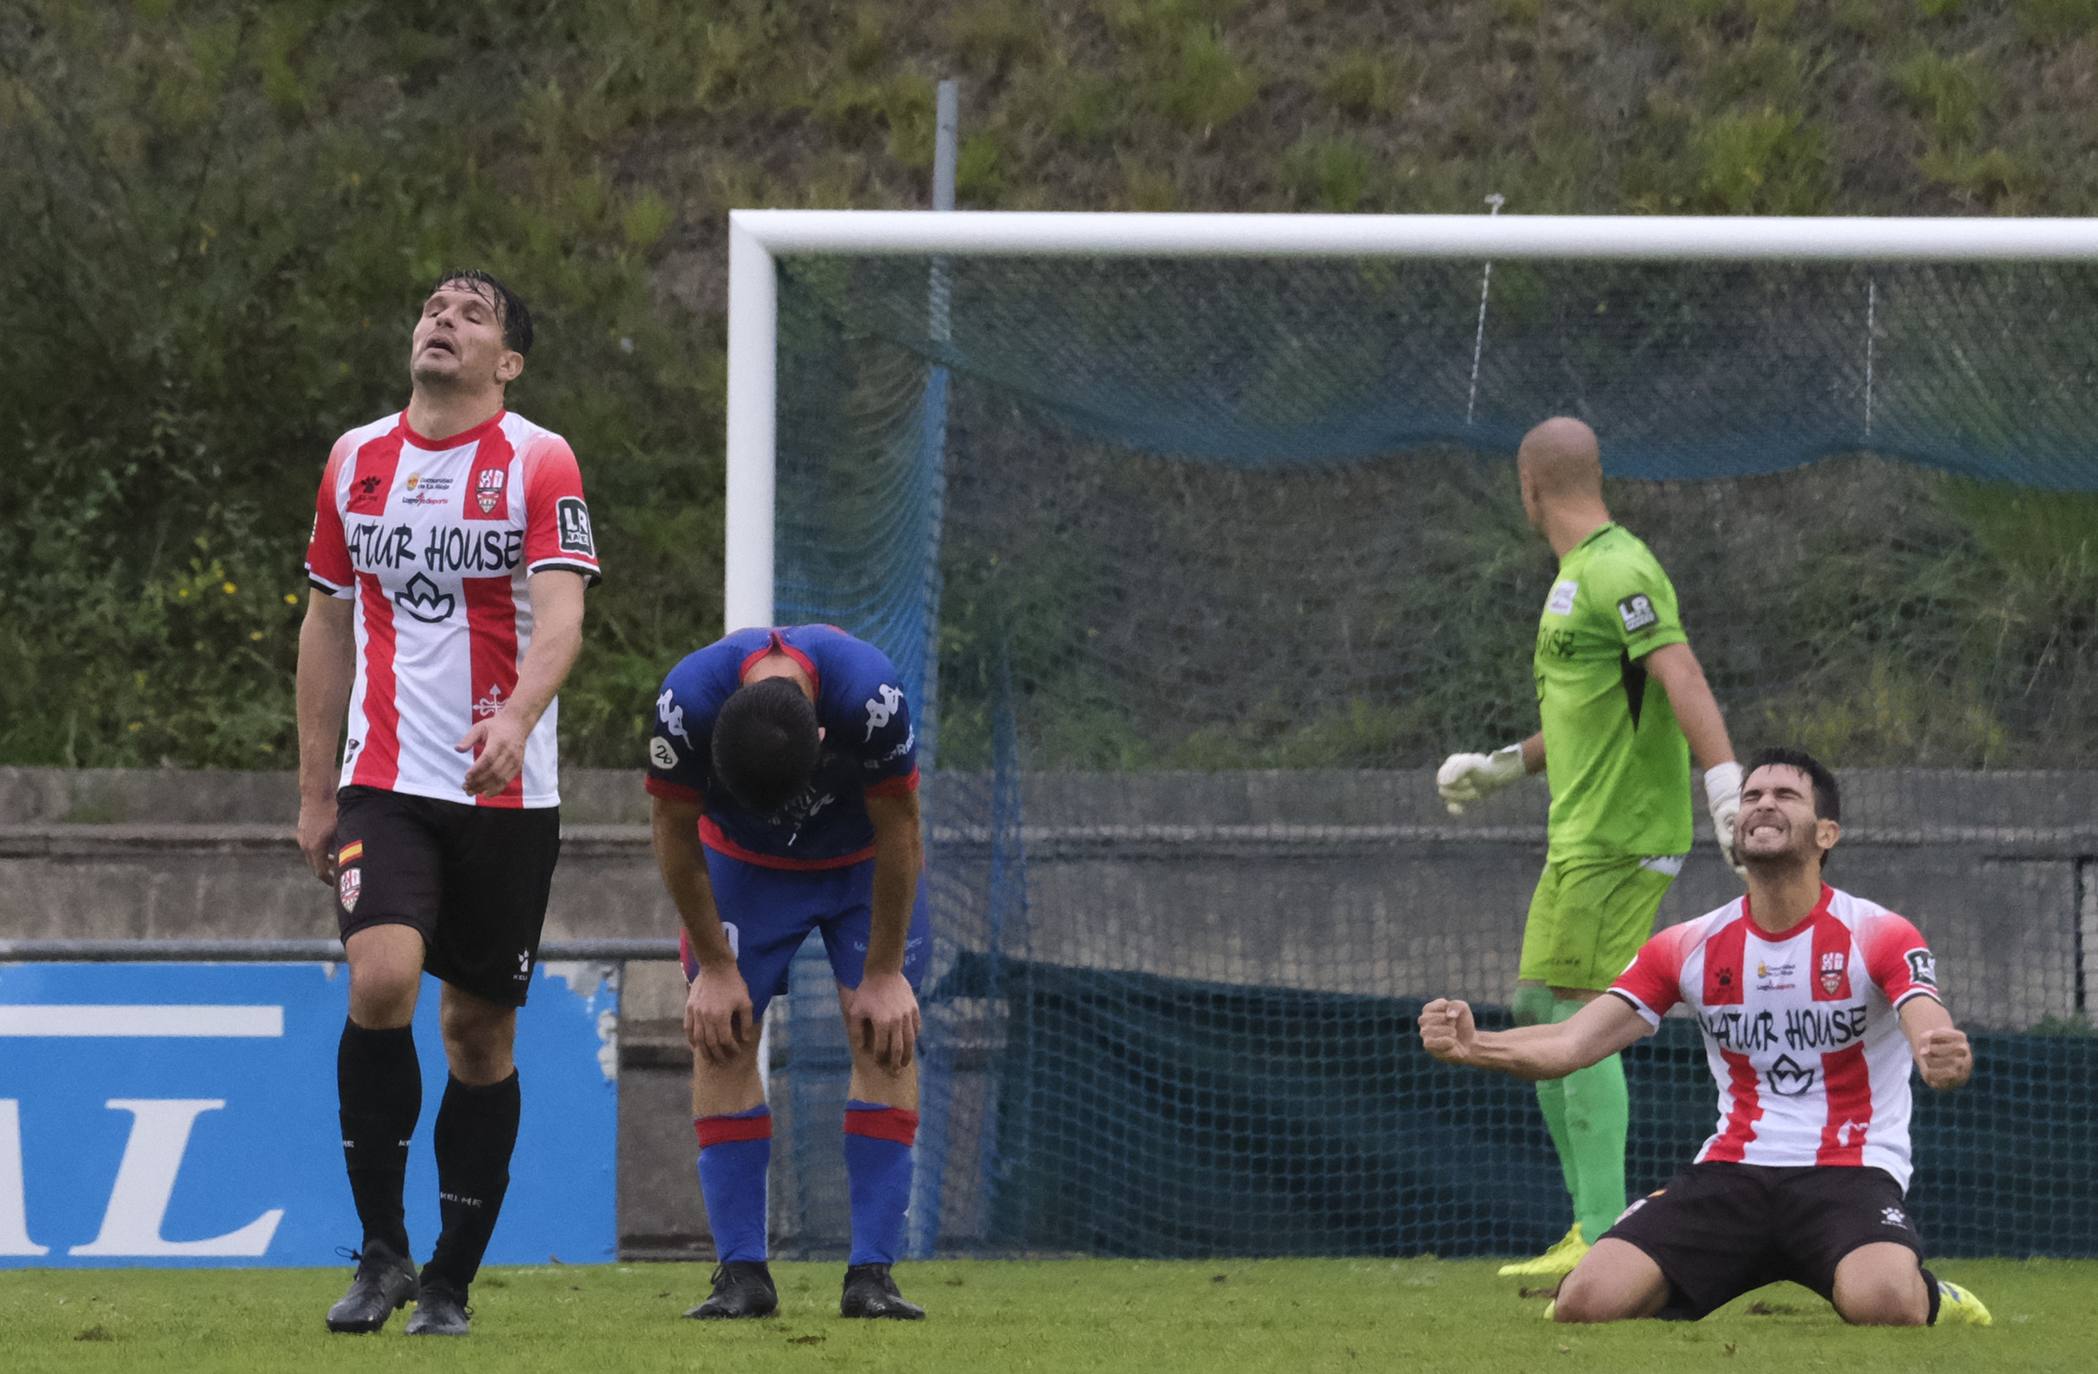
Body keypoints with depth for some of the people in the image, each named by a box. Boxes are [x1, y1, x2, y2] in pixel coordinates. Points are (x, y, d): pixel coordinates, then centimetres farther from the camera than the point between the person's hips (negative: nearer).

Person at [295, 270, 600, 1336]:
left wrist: (513, 723, -36)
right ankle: (381, 1250, -8)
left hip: (506, 791, -1)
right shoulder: (356, 461, 9)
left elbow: (559, 617, -16)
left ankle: (449, 1281, 15)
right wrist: (314, 793, 14)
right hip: (383, 782, 1)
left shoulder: (540, 464, -4)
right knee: (381, 981, -20)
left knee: (480, 1028, 4)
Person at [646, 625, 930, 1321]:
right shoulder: (686, 701, -36)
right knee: (721, 1036, -11)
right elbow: (674, 832, -17)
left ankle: (872, 1273, -12)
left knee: (885, 1032, -14)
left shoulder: (873, 695, -39)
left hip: (863, 862, -1)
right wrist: (715, 967, -12)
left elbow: (899, 833, -23)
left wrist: (884, 974, -16)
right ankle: (742, 1272, -7)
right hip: (742, 863, 1)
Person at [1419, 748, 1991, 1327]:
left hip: (1850, 1175, -3)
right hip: (1731, 1172, 3)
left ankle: (1927, 1296, 3)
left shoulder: (1880, 936, -3)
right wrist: (1471, 1045, -20)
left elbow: (1936, 1044, -18)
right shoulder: (1688, 948, 7)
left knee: (1882, 1303, -37)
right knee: (1586, 1301, -21)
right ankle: (1675, 1298, 16)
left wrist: (1947, 1060, -46)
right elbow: (1568, 1045, 2)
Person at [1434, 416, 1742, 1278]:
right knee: (1536, 1011, 12)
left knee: (1578, 1014, -14)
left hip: (1621, 836, -10)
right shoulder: (1580, 574, 19)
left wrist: (1728, 793, -36)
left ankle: (1605, 1242, -17)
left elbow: (1682, 679, -26)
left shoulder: (1617, 573, -14)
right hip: (1584, 833, 10)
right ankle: (1593, 1219, 15)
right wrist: (1504, 768, 36)